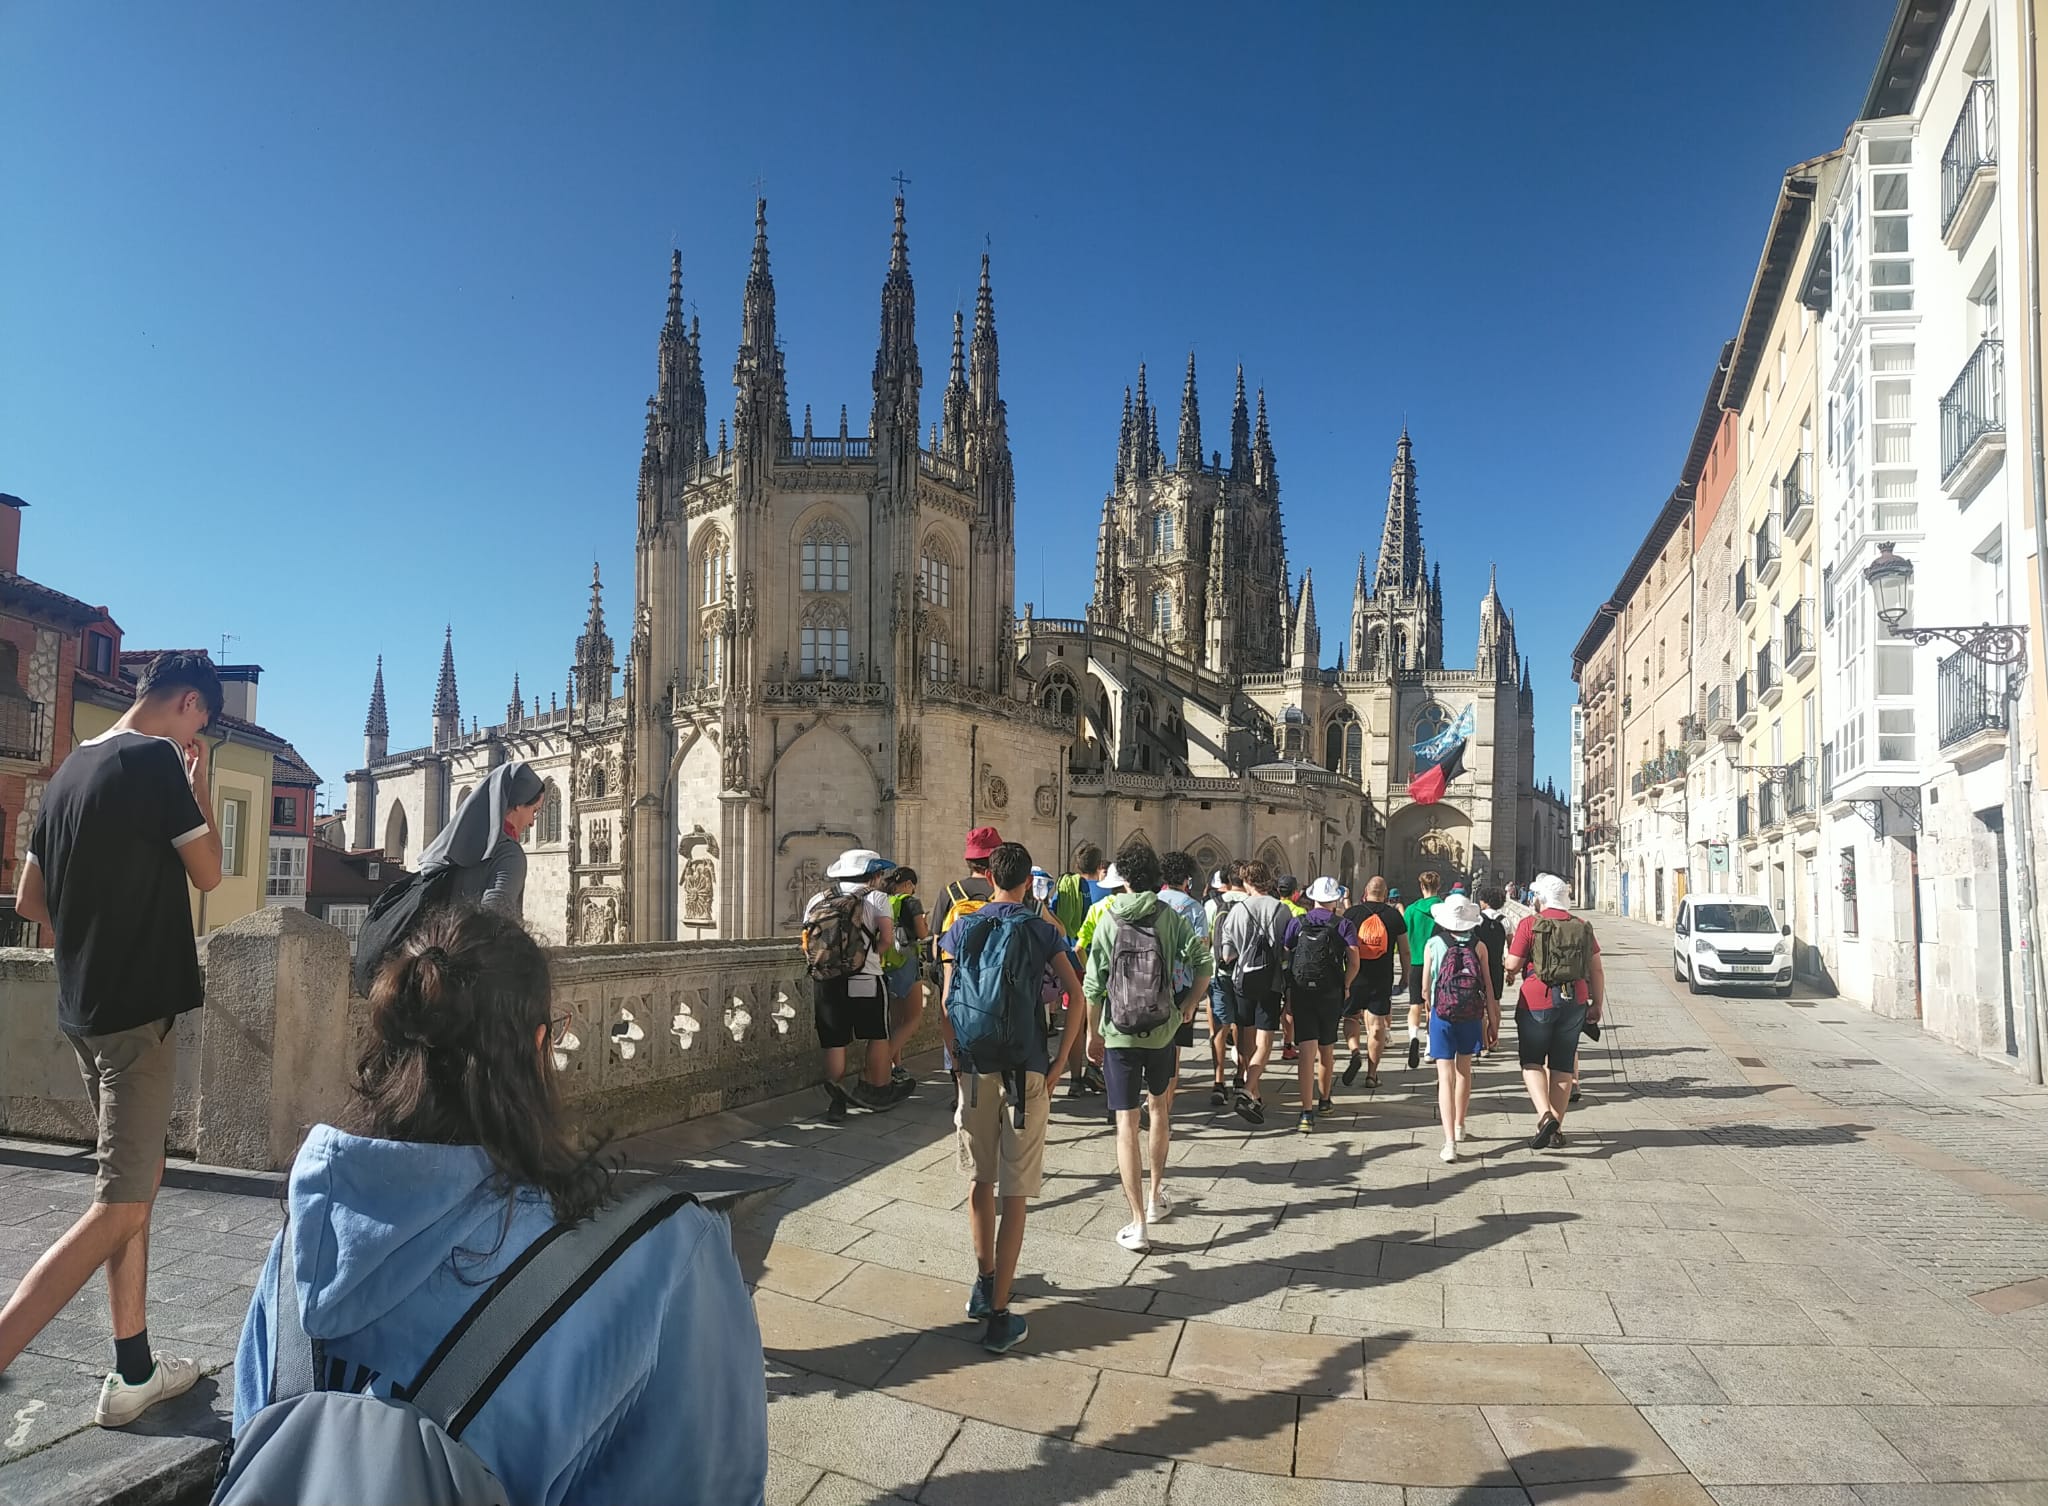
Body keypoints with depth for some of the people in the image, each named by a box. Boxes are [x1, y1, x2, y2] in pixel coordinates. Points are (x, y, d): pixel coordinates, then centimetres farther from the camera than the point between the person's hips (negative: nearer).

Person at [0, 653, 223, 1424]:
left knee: (136, 1182, 15)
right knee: (120, 1205, -5)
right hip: (139, 1008, -9)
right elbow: (208, 874, -5)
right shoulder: (156, 760, -14)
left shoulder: (70, 768, 12)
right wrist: (199, 783, 1)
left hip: (84, 1009, 9)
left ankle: (133, 1371, 21)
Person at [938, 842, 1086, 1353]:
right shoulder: (1042, 930, -1)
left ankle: (985, 1284, 34)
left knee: (981, 1181, 20)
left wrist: (957, 1058, 5)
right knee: (1014, 1195, 3)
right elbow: (1075, 994, -10)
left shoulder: (962, 929, 4)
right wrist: (1059, 1061, -4)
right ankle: (999, 1316, 6)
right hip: (1025, 1072, -2)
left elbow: (945, 1006, -2)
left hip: (973, 1071, 2)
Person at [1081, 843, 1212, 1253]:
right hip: (1163, 1030, 2)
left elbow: (1094, 985, -5)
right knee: (1159, 1107, 24)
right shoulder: (1170, 916, -3)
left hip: (1119, 1034, -2)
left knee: (1126, 1124, 0)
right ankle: (1155, 1197, 36)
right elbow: (1203, 960, -10)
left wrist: (1092, 1031, 5)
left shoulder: (1108, 919, -5)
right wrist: (1189, 1004, 5)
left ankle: (1138, 1224, -3)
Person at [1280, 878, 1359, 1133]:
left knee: (1307, 1053, -5)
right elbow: (1354, 962, -10)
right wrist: (1346, 986, 7)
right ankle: (1324, 1100, 36)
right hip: (1332, 994, 1)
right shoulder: (1343, 925, -2)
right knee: (1327, 1050, 19)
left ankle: (1307, 1112, -14)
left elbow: (1284, 954, -2)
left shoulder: (1297, 923, 1)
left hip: (1301, 993, -1)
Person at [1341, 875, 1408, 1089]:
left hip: (1354, 977, 0)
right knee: (1377, 1025, 7)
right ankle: (1372, 1073, 10)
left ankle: (1354, 1052, -8)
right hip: (1382, 979, 1)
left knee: (1351, 1017, 17)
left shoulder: (1351, 913, -2)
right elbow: (1405, 951, 6)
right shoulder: (1394, 915, 1)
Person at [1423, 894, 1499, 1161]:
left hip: (1442, 1016, -2)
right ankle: (1459, 1126, 38)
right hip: (1471, 1016, 2)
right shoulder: (1479, 947, -3)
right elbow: (1488, 989, -2)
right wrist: (1492, 1022, 7)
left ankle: (1450, 1141, -13)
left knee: (1446, 1077, -2)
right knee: (1464, 1071, 22)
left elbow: (1426, 989, 0)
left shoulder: (1432, 945, -5)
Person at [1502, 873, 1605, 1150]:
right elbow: (1597, 971, 8)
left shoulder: (1530, 924, -7)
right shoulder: (1582, 927, 8)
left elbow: (1512, 965, -8)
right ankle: (1556, 1128, 15)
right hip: (1575, 1001, 4)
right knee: (1563, 1065, 11)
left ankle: (1546, 1116, -14)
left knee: (1532, 1062, 7)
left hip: (1537, 1001, -4)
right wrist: (1597, 1004, 15)